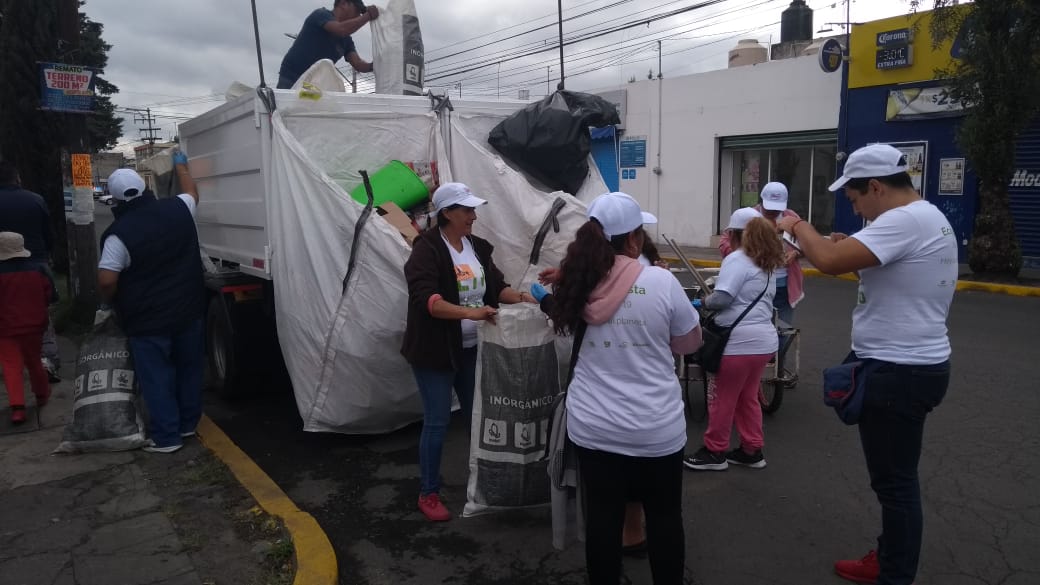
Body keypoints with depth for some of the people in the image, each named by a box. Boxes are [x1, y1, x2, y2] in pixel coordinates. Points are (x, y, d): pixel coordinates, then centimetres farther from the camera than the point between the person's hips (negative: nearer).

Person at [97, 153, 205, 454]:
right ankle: (188, 424, 30)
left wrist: (113, 303, 2)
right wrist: (180, 165, 35)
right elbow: (192, 193, 21)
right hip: (188, 310, 5)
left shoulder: (119, 233, -16)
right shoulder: (177, 209, -3)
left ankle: (166, 437, 13)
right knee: (189, 368, 17)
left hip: (148, 319, -5)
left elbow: (106, 282, -18)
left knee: (156, 378, 6)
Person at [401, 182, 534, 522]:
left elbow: (496, 286, 10)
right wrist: (470, 312, -38)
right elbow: (425, 299, -28)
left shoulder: (477, 247, 6)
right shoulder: (427, 250, -16)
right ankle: (428, 494, 18)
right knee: (437, 422, 1)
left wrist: (522, 298, -10)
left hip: (471, 349, 7)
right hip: (434, 352, -6)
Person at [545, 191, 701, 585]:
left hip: (592, 426, 3)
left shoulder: (577, 283, -7)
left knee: (602, 517, 15)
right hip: (655, 428, -2)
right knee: (664, 517, 18)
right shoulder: (661, 282, -15)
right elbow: (690, 344, -1)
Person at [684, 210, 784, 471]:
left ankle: (714, 452, 18)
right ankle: (752, 450, 29)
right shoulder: (767, 263, 14)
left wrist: (705, 301, -2)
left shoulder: (737, 259, -13)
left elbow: (721, 299, -23)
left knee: (721, 398, 6)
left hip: (738, 342, -9)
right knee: (747, 398, 21)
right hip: (763, 341, 9)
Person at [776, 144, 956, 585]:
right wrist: (852, 248, 9)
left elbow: (829, 261, -29)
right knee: (896, 477, 21)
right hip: (910, 366, 11)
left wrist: (798, 227, -11)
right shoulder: (926, 217, 13)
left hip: (899, 372, -11)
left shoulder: (904, 221, -22)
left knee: (894, 481, 2)